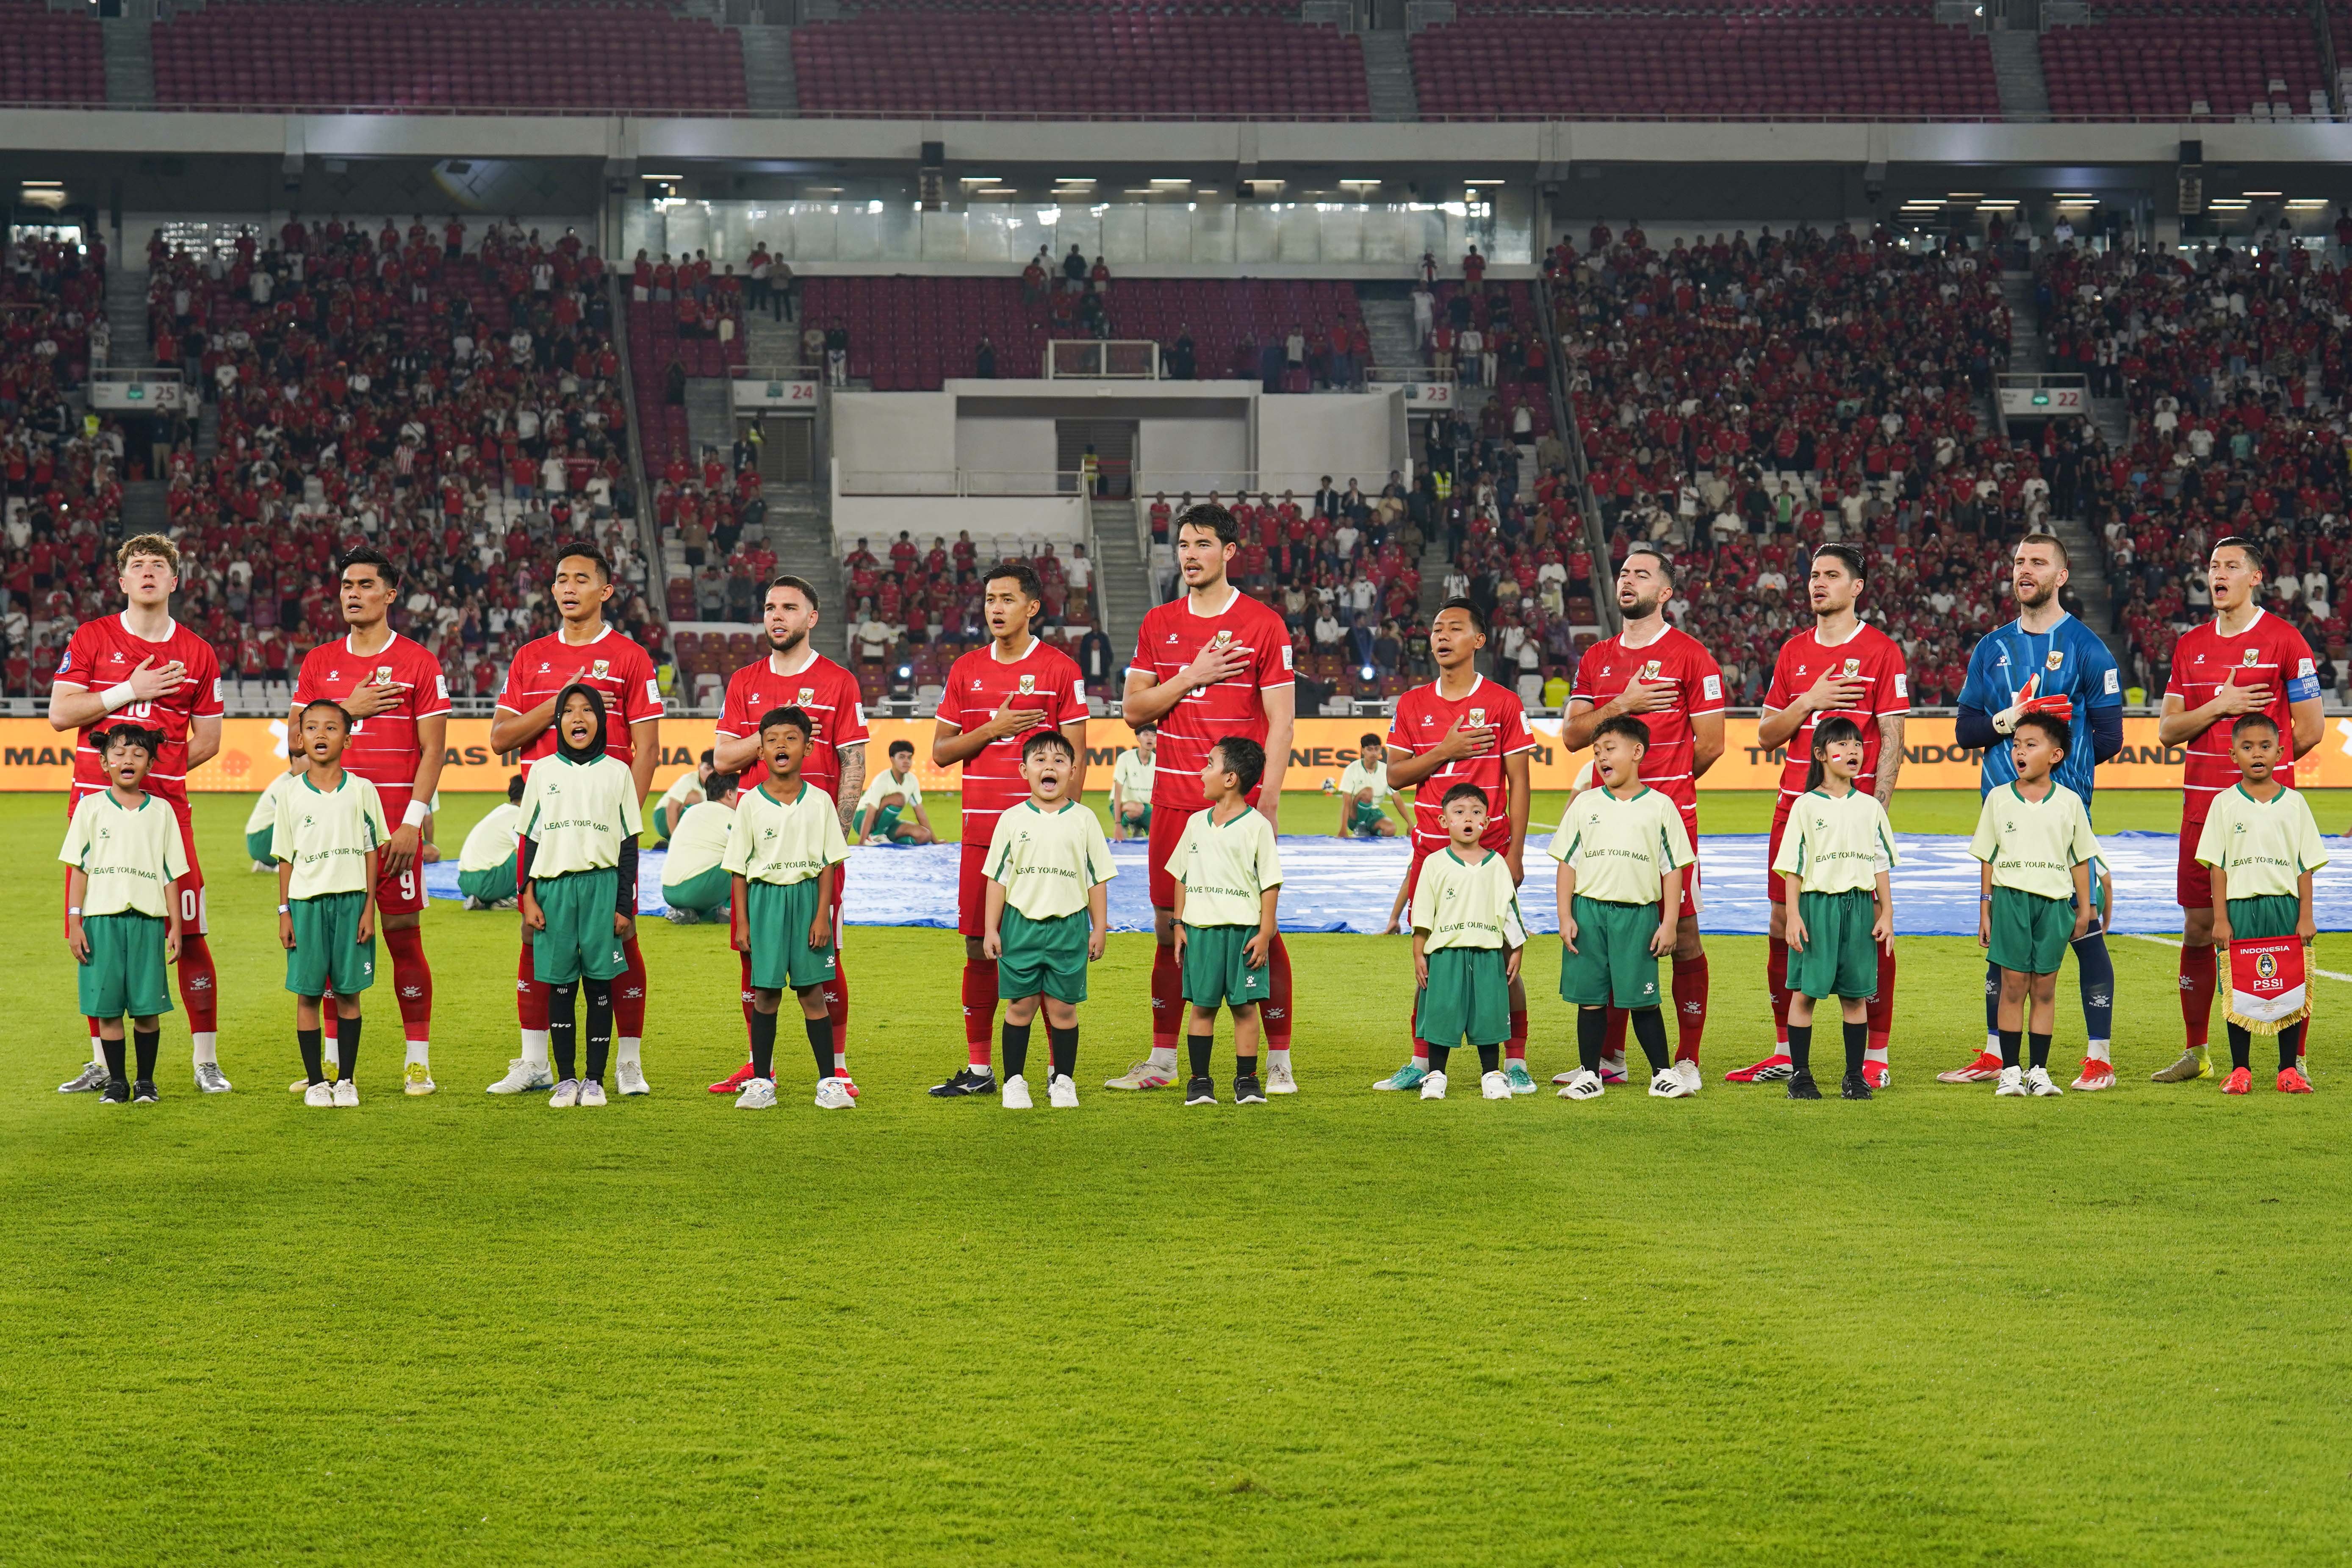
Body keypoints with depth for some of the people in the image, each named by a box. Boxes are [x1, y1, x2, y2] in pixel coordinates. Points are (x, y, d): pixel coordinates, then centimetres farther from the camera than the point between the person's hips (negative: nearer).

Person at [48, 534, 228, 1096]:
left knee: (189, 934, -5)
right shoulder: (90, 639, 6)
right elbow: (60, 714, -2)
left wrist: (152, 767, 3)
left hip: (166, 805, 0)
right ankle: (102, 1064, 14)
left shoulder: (197, 654, 8)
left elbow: (207, 740, 13)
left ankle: (206, 1062, 3)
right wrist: (130, 690, -8)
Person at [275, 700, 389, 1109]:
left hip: (350, 899, -1)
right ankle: (315, 1081, 9)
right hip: (306, 902, 1)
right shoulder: (291, 796, 4)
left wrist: (369, 907, -1)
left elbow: (372, 852, 4)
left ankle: (346, 1079, 11)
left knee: (348, 993, 3)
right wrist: (284, 912, 3)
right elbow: (285, 859, 8)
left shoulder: (361, 791, 2)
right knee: (307, 994, 1)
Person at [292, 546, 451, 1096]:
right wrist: (347, 711, -6)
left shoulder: (419, 662, 1)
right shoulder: (319, 663, 12)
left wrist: (412, 823, -11)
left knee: (404, 934, -3)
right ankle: (331, 1060, 10)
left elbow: (433, 749, -3)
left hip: (395, 818, -3)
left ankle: (418, 1060, 3)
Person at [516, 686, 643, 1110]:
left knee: (600, 984, 0)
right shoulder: (542, 772, 9)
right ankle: (566, 1079, 7)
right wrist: (529, 898, 1)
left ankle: (595, 1079, 6)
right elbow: (530, 840, 10)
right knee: (560, 986, 1)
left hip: (602, 884, -1)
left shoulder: (617, 773, 7)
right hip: (554, 886, 1)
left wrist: (625, 906, 2)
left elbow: (629, 845, 7)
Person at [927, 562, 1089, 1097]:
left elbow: (1076, 757, -1)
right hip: (981, 828, 4)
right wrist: (993, 729, -5)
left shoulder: (1060, 669, 0)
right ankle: (978, 1068, 12)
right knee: (979, 947, 5)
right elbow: (940, 752, 10)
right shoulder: (966, 670, 12)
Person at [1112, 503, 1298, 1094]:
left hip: (1241, 801, -4)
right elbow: (1134, 709, 8)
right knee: (1170, 928, 7)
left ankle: (1279, 1062, 3)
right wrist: (1192, 677, -7)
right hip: (1174, 800, 4)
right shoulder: (1159, 625, 11)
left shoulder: (1262, 624, -1)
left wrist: (1269, 801, -11)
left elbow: (1280, 720, -4)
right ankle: (1161, 1061, 14)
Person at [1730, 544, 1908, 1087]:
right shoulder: (1794, 651, 14)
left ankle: (1876, 1057, 2)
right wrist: (1808, 702, -4)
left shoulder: (1882, 651, -1)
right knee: (1782, 926, 5)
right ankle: (1785, 1053, 14)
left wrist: (1876, 811, -13)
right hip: (1795, 807, 5)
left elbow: (1892, 738, -5)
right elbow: (1766, 734, 14)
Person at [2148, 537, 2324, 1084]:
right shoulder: (2191, 645, 13)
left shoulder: (2284, 640, -2)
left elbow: (2309, 730, -1)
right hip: (2203, 806, 5)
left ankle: (2296, 1058, 0)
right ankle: (2195, 1054, 17)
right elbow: (2167, 731, 9)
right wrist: (2220, 707, -6)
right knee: (2198, 927, 7)